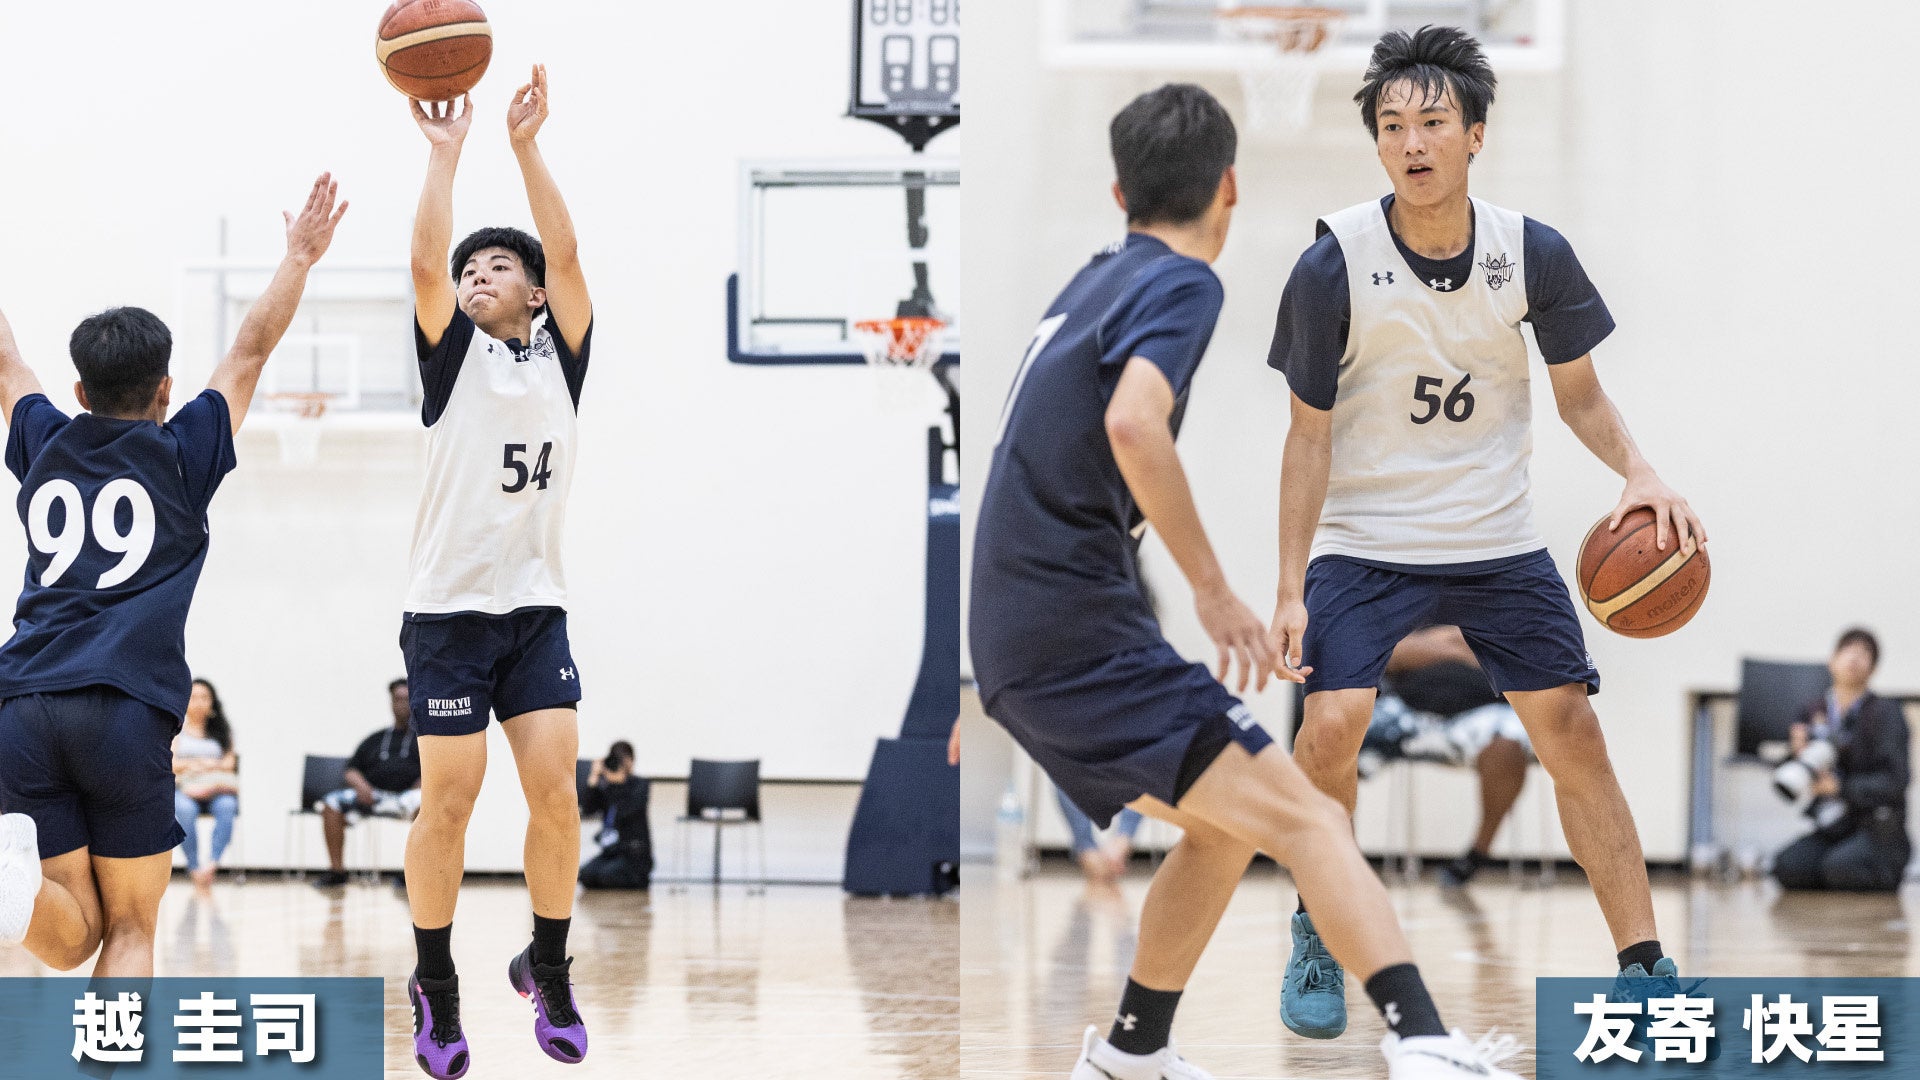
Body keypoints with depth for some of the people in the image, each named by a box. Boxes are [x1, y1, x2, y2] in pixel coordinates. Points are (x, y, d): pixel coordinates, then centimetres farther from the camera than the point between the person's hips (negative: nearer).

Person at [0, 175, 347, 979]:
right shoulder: (179, 457, 9)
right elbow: (250, 352, 16)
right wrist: (300, 257, 25)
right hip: (127, 707, -3)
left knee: (73, 935, 3)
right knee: (130, 926, 6)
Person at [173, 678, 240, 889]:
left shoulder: (220, 729, 20)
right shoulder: (177, 728, 14)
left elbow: (229, 762, 8)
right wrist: (190, 765, -13)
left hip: (216, 789, 2)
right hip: (182, 789, -2)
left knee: (227, 806, -35)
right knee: (185, 810, -38)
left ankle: (212, 862, -42)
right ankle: (195, 867, -36)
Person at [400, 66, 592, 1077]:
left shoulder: (559, 354, 10)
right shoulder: (454, 354, 5)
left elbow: (567, 252, -3)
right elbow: (423, 262, -11)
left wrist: (526, 145, -9)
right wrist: (445, 152, -12)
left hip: (536, 606, 2)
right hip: (449, 607, -2)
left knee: (556, 792, -4)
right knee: (448, 800, -4)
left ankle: (548, 971, 13)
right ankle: (433, 984, 9)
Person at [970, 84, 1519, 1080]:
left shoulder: (1095, 281, 20)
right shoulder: (1180, 283, -7)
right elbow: (1132, 423, -26)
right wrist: (1212, 587, -21)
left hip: (1018, 644, 9)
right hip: (1081, 634, -9)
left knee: (1223, 827, 23)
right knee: (1303, 818, -19)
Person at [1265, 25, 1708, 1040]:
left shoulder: (1534, 254, -7)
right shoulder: (1333, 267, -13)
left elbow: (1580, 394, 6)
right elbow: (1310, 435, -6)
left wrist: (1640, 471, -14)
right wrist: (1291, 589, -9)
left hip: (1499, 540, 2)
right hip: (1364, 542, -2)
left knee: (1573, 735, -4)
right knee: (1330, 726, -19)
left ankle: (1645, 969, 4)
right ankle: (1317, 941, 5)